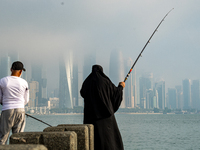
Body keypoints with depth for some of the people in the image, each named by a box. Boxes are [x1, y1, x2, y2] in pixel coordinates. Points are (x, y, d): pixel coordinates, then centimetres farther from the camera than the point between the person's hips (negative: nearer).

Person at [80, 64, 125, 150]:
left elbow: (82, 93, 21)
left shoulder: (87, 82, 3)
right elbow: (115, 92, 6)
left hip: (91, 114, 3)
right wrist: (121, 86, 26)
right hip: (105, 113, -3)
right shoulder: (105, 81, -5)